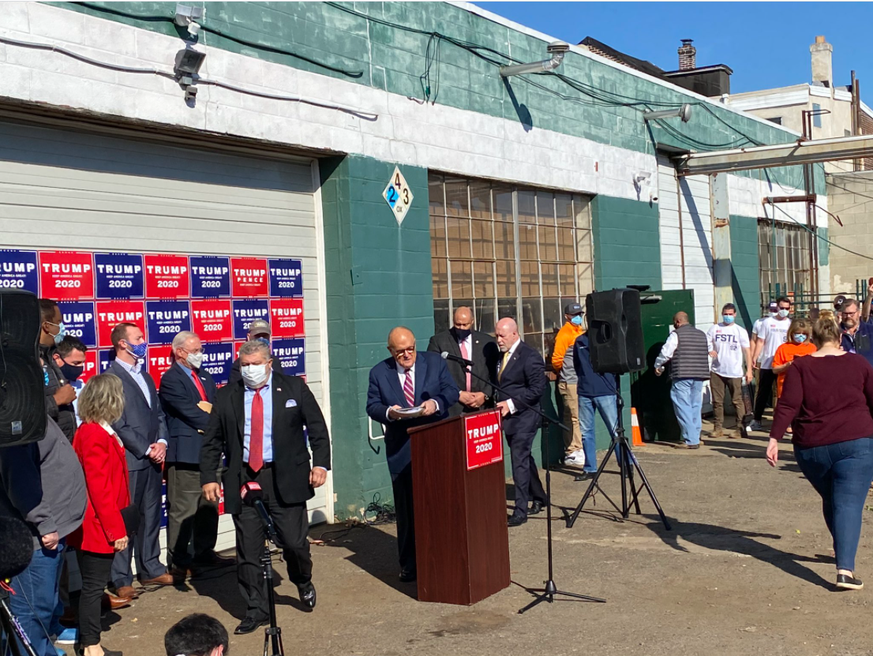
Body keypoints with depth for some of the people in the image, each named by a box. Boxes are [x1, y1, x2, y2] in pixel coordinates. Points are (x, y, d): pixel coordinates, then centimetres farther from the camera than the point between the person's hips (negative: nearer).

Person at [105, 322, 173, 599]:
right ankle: (122, 580, 7)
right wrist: (147, 449, -13)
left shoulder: (145, 376, 17)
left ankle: (151, 569, 26)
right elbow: (118, 424, -15)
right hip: (129, 460, -8)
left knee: (151, 517, 15)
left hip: (152, 459, 8)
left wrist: (161, 442, 1)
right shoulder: (111, 377, -10)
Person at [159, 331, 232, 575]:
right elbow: (189, 412, -17)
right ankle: (178, 560, 5)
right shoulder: (171, 379, -8)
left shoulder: (205, 377, 19)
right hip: (186, 452, -8)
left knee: (209, 507, 15)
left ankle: (204, 552, 26)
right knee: (183, 510, -4)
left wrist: (207, 410, -11)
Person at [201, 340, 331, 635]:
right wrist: (208, 478, 1)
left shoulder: (294, 388, 4)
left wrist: (321, 464, -5)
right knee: (248, 550, 2)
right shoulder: (226, 396, 7)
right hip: (243, 480, 2)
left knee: (294, 542, -1)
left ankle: (304, 584, 31)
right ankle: (256, 610, 15)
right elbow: (211, 442, 9)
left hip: (286, 478, -1)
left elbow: (318, 429, 5)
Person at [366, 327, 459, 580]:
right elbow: (372, 406, 1)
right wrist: (389, 412, -21)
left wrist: (435, 403, -20)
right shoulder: (379, 373, 2)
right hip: (401, 451, 0)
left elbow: (452, 390, 0)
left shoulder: (435, 362, 3)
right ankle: (409, 564, 16)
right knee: (407, 509, 6)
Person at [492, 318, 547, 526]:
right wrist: (499, 404, 5)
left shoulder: (530, 357, -14)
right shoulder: (500, 355, 12)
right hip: (508, 417, 8)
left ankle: (520, 511, -3)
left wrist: (511, 404, -20)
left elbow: (537, 390, -17)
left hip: (524, 417, -8)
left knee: (519, 461, -8)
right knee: (524, 458, 18)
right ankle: (539, 498, 32)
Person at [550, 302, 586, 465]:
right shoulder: (564, 334, -10)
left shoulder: (580, 331, 15)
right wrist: (561, 373, 4)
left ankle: (578, 450, 18)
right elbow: (556, 360, -12)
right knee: (573, 417, -5)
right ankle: (572, 453, -1)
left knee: (580, 417, 11)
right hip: (570, 383, -8)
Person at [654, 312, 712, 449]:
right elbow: (710, 350, 25)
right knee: (695, 407, 13)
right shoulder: (702, 335, 14)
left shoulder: (676, 335, -5)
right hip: (699, 376, 6)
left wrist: (657, 366, 9)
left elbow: (665, 353, -7)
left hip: (682, 376, -6)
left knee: (683, 408, -4)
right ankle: (695, 439, 16)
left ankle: (690, 440, -8)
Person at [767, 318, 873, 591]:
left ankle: (843, 552, 39)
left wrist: (774, 438, -10)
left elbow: (788, 405, -8)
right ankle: (845, 568, -20)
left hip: (811, 448, 2)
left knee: (831, 500, 23)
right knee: (849, 504, -6)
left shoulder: (800, 366, 2)